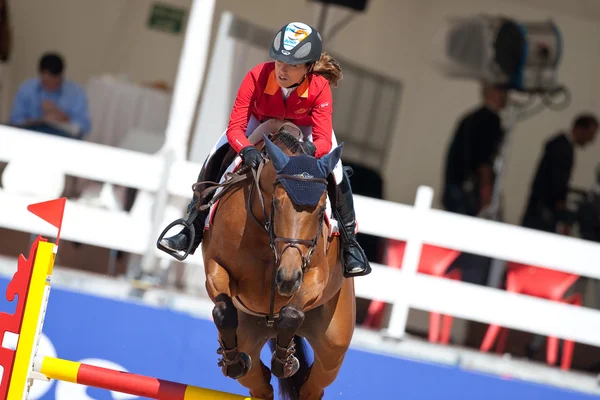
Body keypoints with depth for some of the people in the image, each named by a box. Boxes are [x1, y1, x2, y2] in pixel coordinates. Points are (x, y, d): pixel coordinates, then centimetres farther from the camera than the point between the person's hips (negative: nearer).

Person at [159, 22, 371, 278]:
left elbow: (324, 140, -40)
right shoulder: (257, 77, -37)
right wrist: (246, 150, -57)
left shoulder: (320, 87, -37)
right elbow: (235, 128, -36)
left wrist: (311, 150, -64)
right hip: (261, 121, 1)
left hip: (305, 128, -1)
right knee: (216, 159, -17)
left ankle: (349, 243, -1)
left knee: (337, 174, -21)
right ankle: (193, 230, -1)